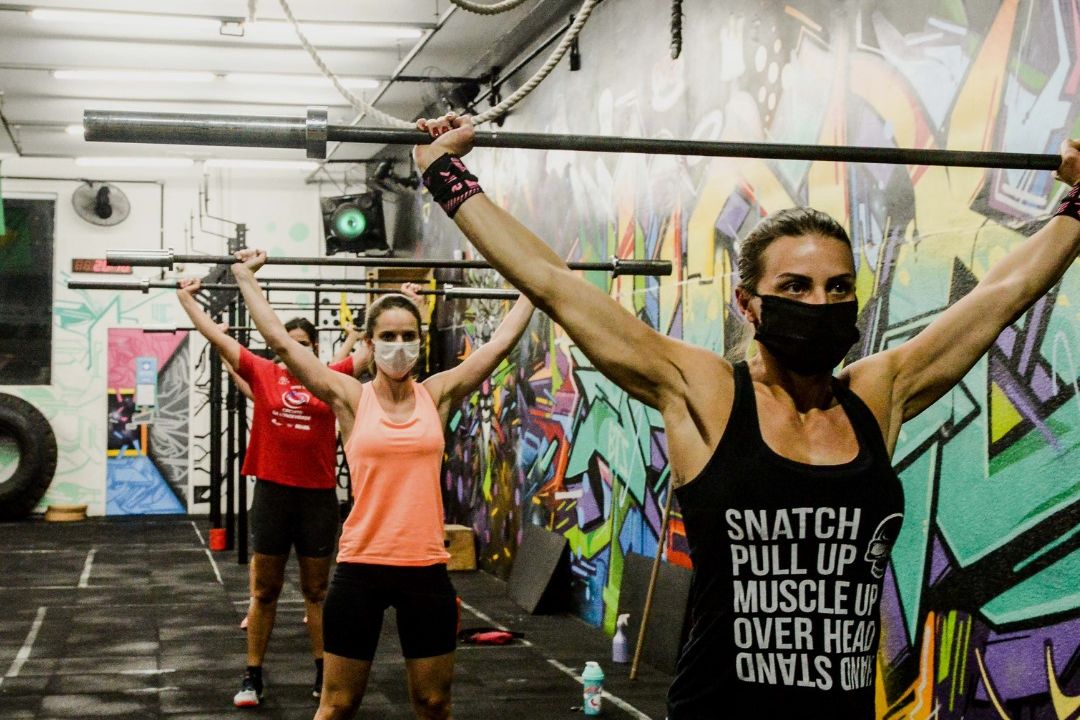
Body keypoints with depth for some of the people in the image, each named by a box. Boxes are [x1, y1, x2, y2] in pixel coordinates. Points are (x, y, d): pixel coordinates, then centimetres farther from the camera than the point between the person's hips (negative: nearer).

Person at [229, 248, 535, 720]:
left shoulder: (438, 395, 4)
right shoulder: (350, 397, 0)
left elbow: (503, 340, 9)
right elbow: (280, 339, 0)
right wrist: (245, 276, 7)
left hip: (426, 570, 2)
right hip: (361, 568, -2)